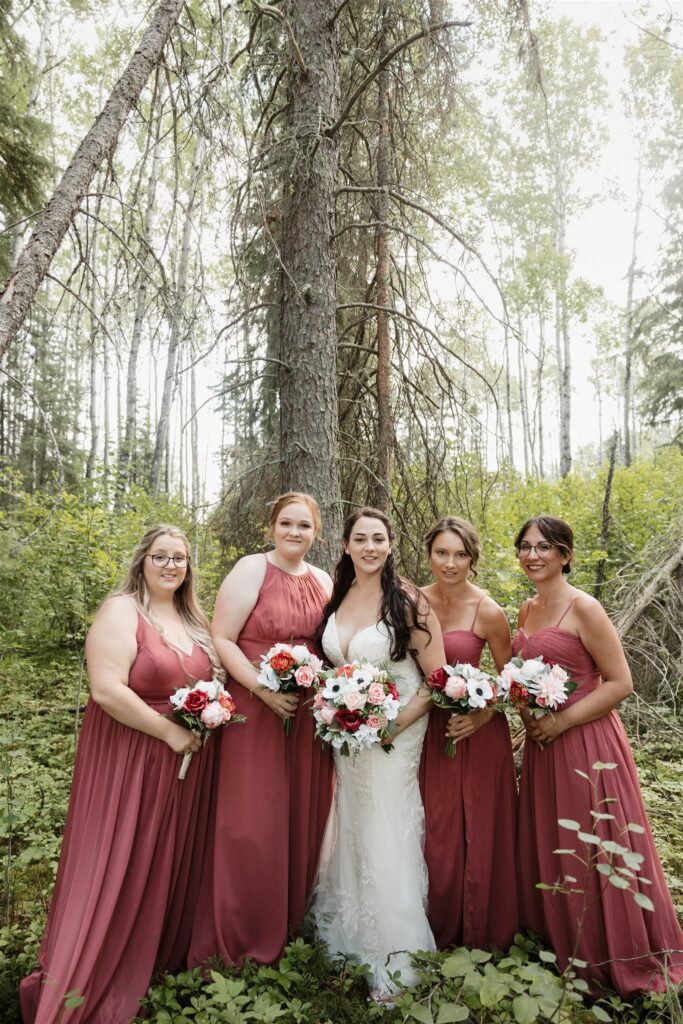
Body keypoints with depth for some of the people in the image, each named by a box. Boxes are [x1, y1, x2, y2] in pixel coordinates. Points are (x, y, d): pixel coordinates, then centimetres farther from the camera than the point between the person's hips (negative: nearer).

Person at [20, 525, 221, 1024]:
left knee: (174, 861, 17)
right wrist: (171, 731, -19)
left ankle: (166, 954, 39)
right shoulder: (121, 612, -14)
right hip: (130, 756, -6)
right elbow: (106, 689, -23)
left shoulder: (194, 618, 8)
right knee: (119, 866, 4)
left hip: (189, 757, 7)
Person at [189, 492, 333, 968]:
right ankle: (240, 937, 24)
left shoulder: (324, 581, 9)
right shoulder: (251, 570, -8)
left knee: (303, 817, 15)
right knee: (252, 821, 3)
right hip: (255, 712, -5)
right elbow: (221, 639, -13)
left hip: (309, 716, 6)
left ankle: (294, 923, 35)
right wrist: (263, 689, -21)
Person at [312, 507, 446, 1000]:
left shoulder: (408, 600, -15)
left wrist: (397, 722, -19)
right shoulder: (337, 597, 1)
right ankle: (350, 944, 40)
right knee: (351, 836, 18)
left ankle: (394, 967, 25)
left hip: (394, 736, -5)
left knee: (387, 843, 4)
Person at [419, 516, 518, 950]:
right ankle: (440, 929, 37)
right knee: (435, 832, 15)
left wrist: (483, 716, -17)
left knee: (477, 830, 11)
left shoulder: (487, 612, -13)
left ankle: (481, 933, 34)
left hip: (476, 734, -3)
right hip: (429, 730, 4)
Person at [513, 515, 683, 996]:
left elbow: (621, 683, -16)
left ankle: (613, 960, 27)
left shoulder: (583, 608, -15)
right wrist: (526, 708, 1)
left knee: (593, 851, 6)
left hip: (586, 744, -7)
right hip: (541, 743, 7)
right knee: (547, 845, 18)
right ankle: (557, 938, 39)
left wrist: (561, 720, -19)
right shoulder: (527, 610, 8)